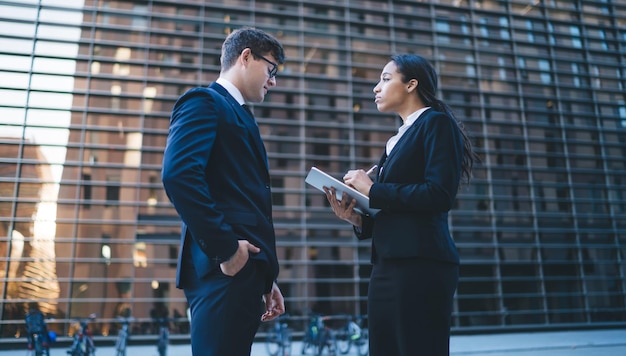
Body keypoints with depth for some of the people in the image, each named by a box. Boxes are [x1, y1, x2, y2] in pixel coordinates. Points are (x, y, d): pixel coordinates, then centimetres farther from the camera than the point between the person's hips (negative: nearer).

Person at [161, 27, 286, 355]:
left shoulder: (238, 115, 25)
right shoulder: (205, 102, -3)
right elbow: (178, 174, -20)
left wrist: (265, 278, 17)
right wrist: (225, 248, -20)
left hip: (244, 270, 9)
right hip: (224, 271, -9)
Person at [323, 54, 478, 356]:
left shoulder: (436, 123, -1)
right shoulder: (396, 141, 23)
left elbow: (440, 194, -15)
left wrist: (373, 190, -9)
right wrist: (356, 217, 3)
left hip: (420, 263, -8)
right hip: (385, 267, 8)